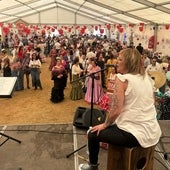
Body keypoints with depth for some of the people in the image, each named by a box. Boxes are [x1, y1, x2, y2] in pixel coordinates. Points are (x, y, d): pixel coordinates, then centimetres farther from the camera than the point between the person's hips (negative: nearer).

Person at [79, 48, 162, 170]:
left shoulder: (122, 79, -15)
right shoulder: (147, 78, 7)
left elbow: (115, 110, -19)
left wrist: (105, 125, 0)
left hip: (135, 134, -8)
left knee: (93, 134, 11)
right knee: (112, 127, 34)